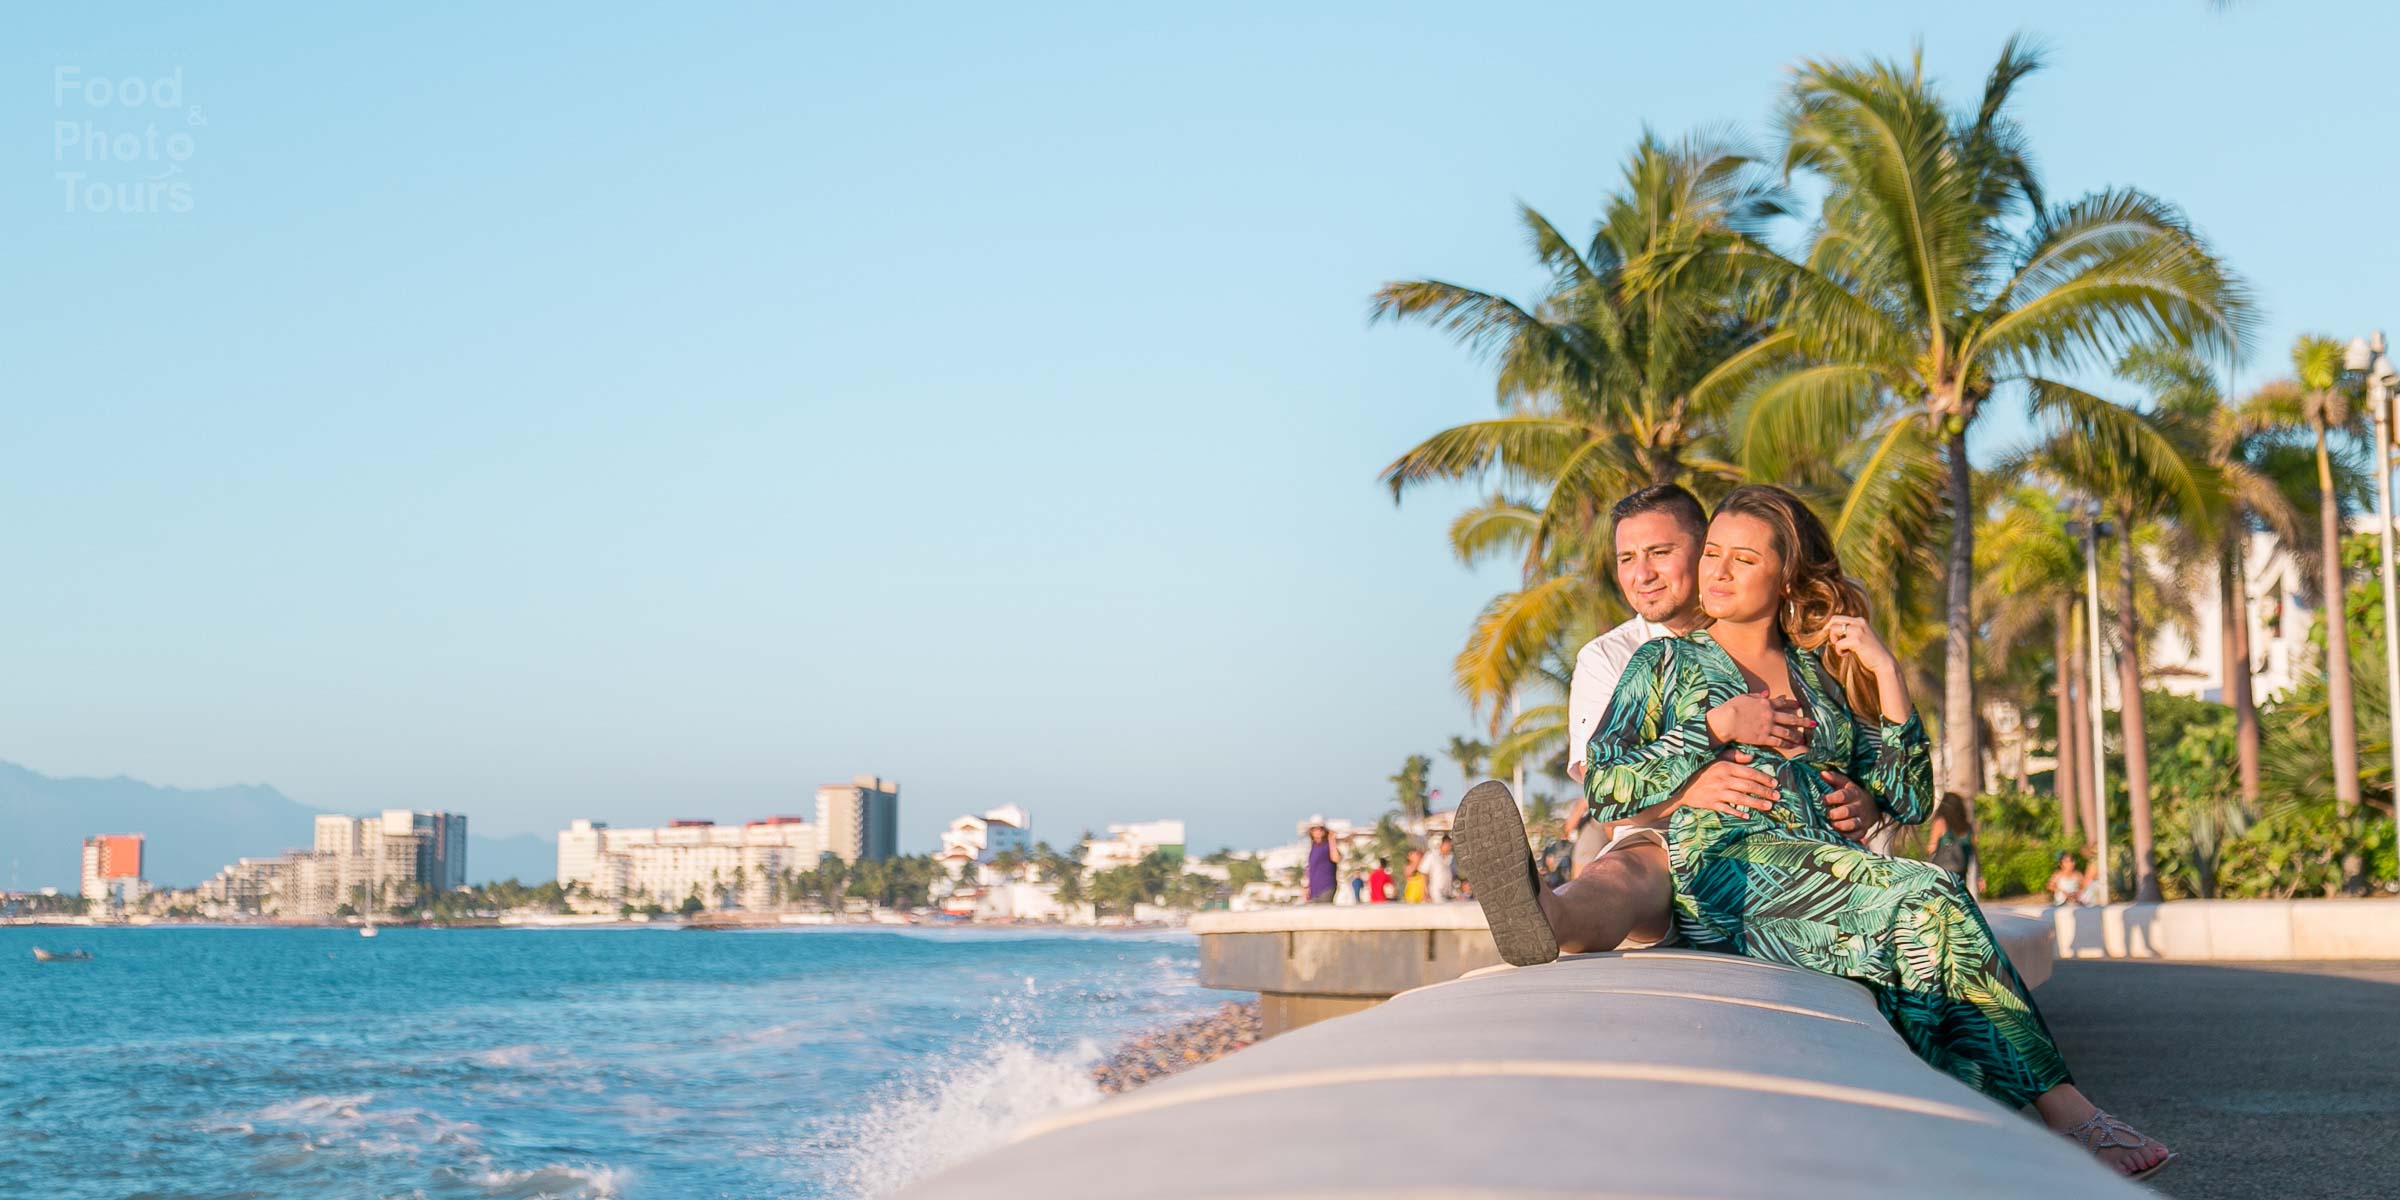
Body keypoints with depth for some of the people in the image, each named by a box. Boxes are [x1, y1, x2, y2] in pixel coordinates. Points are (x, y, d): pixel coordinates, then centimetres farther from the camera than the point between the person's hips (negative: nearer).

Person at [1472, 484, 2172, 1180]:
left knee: (1927, 911, -33)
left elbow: (1910, 801, 17)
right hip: (1721, 865, -3)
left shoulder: (1824, 674, 26)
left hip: (1826, 873, 4)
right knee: (1927, 895, -30)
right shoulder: (1667, 664, 21)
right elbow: (1602, 786, 12)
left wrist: (1886, 673, 12)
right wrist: (1693, 782, -5)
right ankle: (2067, 1113, -33)